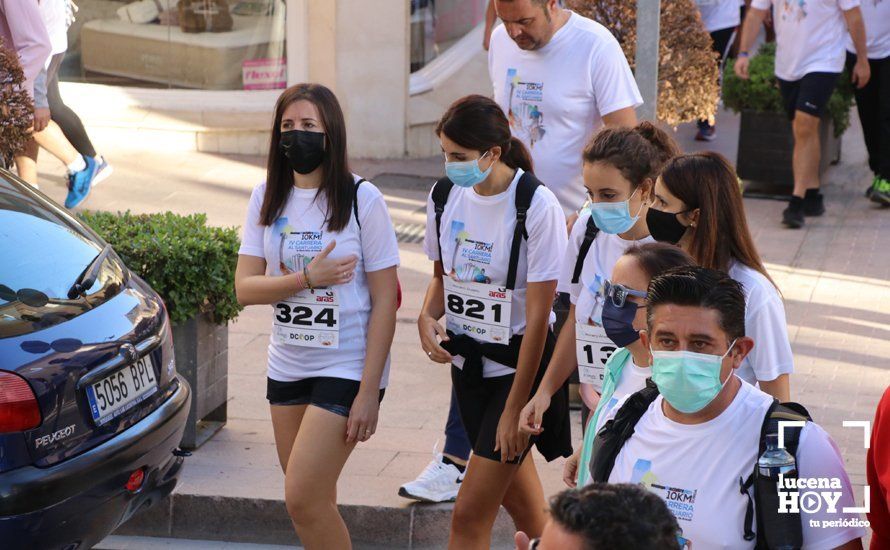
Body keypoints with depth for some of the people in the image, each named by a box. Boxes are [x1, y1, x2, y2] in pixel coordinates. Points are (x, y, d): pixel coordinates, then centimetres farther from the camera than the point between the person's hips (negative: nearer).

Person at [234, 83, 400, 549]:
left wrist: (369, 392, -14)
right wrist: (307, 277, -19)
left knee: (302, 498, -12)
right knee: (313, 499, 11)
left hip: (346, 367, -5)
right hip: (287, 366, 5)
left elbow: (384, 301, -9)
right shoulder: (267, 198, 5)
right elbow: (245, 288, -1)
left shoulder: (362, 199, -9)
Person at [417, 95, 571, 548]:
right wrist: (427, 317, -7)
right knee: (518, 499, 18)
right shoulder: (445, 194, -1)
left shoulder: (536, 207, -20)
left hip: (519, 362, -6)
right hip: (468, 360, 6)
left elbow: (538, 315, -18)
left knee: (470, 513, -8)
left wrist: (515, 409, -18)